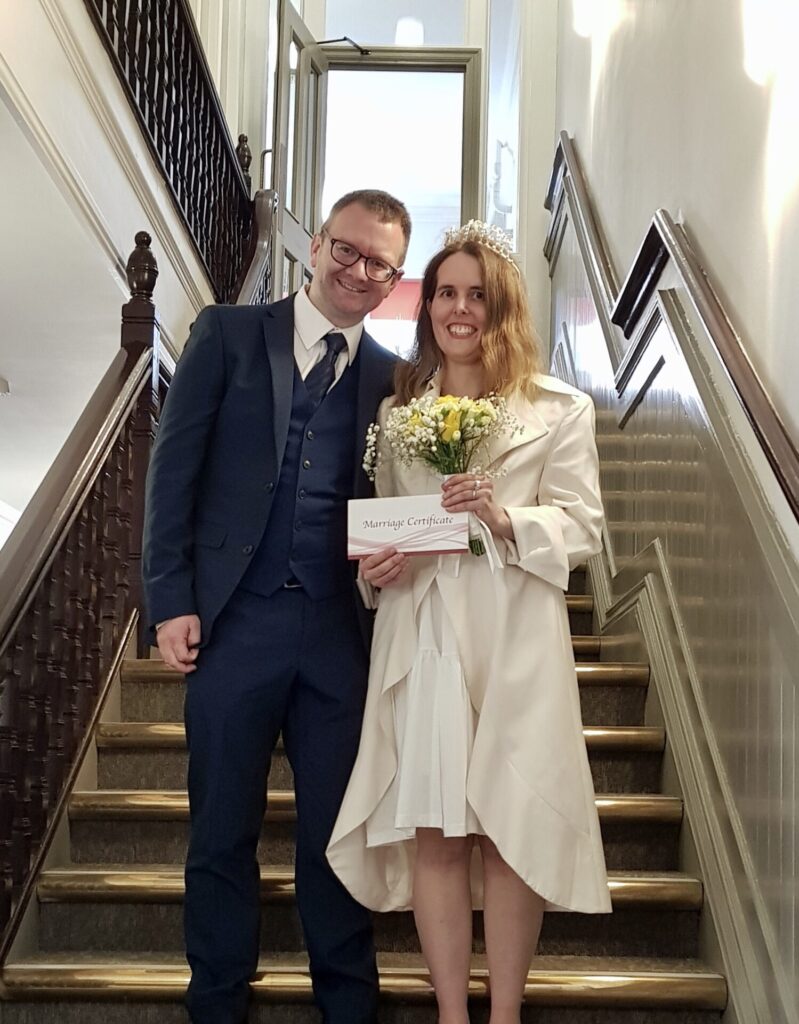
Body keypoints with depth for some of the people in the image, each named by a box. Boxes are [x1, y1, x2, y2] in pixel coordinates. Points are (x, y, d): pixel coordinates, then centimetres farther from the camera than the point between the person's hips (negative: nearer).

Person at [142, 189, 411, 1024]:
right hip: (233, 622, -1)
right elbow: (174, 468, -1)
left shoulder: (390, 376, 9)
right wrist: (170, 601, -7)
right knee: (223, 829, 9)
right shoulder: (227, 335, 3)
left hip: (338, 632, 2)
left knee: (337, 829, 10)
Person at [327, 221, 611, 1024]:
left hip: (514, 638, -2)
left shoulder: (560, 410, 4)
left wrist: (507, 518, -18)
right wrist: (372, 565, -3)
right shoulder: (397, 409, 14)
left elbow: (582, 528, -1)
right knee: (432, 829, 3)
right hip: (420, 635, 3)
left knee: (509, 826, 0)